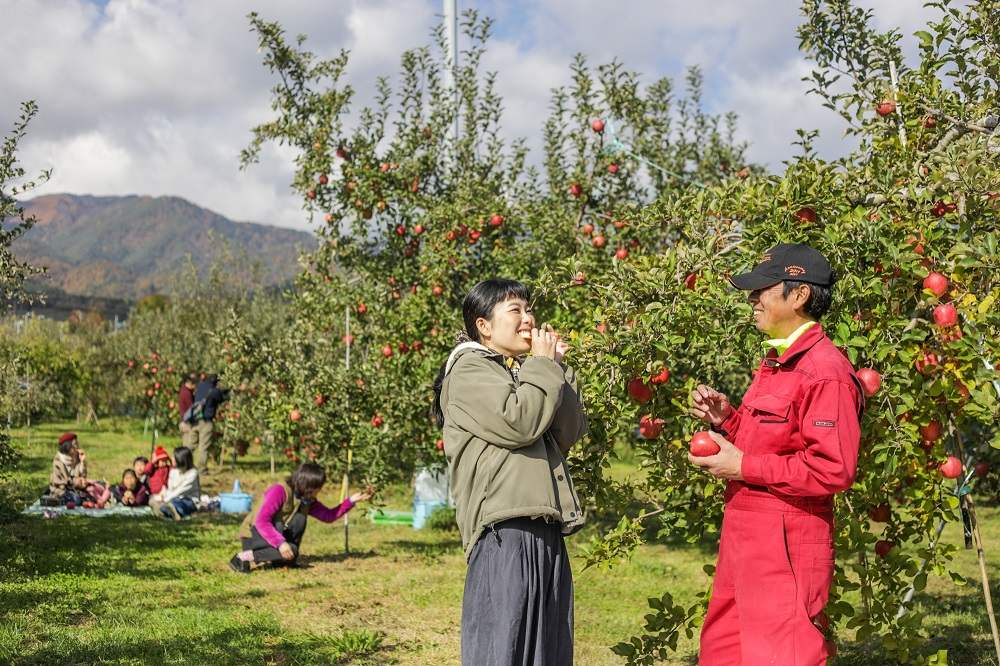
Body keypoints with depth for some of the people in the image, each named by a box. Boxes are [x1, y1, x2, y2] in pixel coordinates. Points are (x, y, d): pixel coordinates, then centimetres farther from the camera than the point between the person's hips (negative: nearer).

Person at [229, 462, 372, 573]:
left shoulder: (308, 501, 4)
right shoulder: (279, 491, -23)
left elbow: (329, 516, 4)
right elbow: (262, 521, -30)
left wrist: (351, 501, -4)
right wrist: (280, 543, -38)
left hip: (275, 536, 7)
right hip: (253, 537, -7)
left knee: (299, 519, -18)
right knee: (291, 551, -31)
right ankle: (244, 557, -22)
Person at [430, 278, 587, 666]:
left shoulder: (523, 372, 23)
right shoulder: (469, 371, -1)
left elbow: (569, 435, 13)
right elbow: (520, 423, -15)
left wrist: (558, 368, 8)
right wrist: (544, 366, -3)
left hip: (546, 532, 8)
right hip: (505, 530, -8)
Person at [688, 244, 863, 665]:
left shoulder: (824, 370, -16)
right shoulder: (777, 362, 16)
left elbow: (833, 469, -22)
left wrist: (743, 468, -17)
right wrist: (726, 419, 7)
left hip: (786, 546, -10)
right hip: (747, 540, 10)